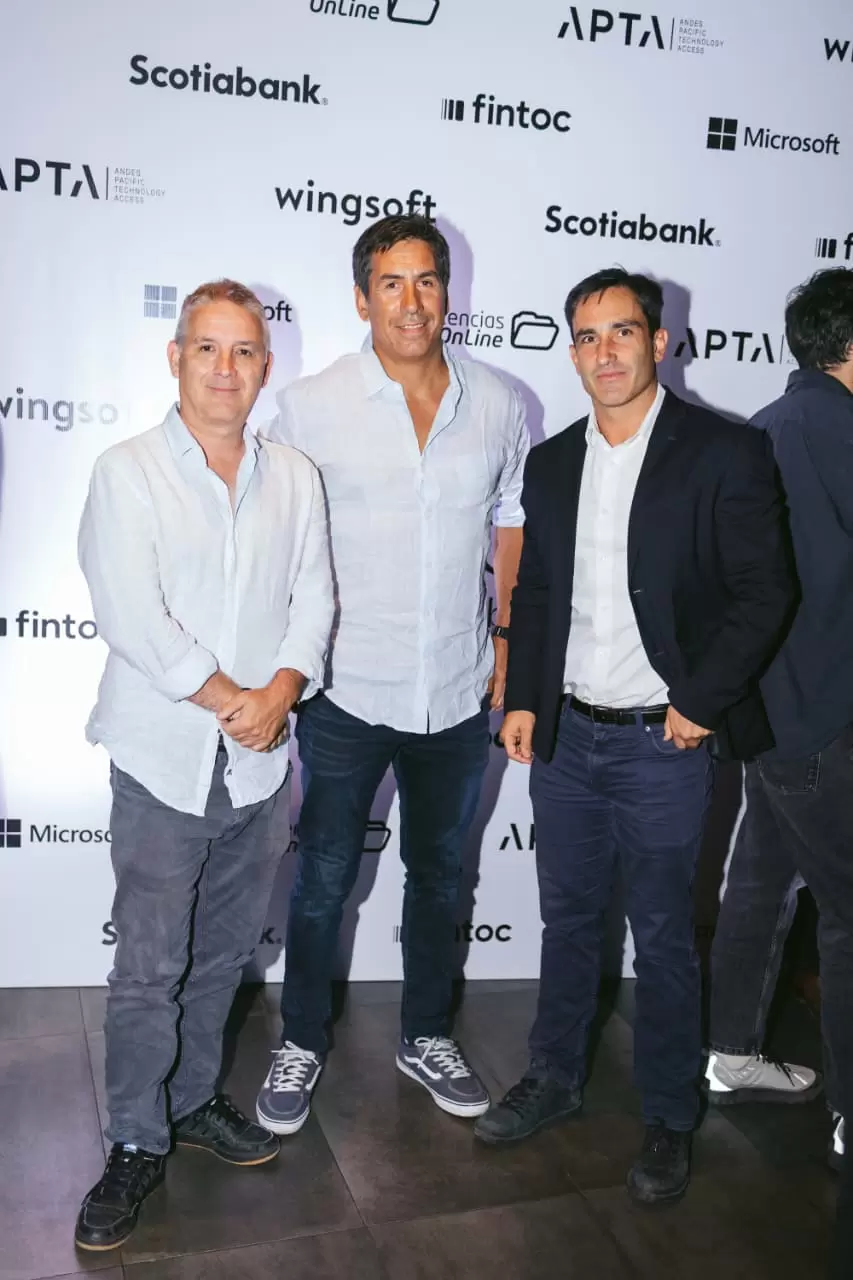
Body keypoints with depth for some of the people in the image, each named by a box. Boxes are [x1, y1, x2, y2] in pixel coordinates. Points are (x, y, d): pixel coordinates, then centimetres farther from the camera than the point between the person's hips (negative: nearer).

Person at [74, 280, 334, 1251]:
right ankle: (137, 1144, 20)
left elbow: (314, 599, 4)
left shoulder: (295, 478, 8)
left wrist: (280, 692, -12)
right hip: (164, 758, -4)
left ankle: (193, 1100, 36)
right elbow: (132, 616, -13)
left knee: (223, 954, 17)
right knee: (149, 968, 3)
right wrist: (229, 700, -14)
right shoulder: (127, 472, -4)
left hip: (260, 762, 4)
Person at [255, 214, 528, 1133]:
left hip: (458, 692, 3)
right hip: (345, 689, -2)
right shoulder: (311, 406, -7)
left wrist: (509, 639, 7)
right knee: (323, 879, 10)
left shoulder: (498, 406, 0)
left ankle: (425, 1036, 38)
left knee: (439, 872, 18)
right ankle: (302, 1041, 32)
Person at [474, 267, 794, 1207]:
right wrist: (523, 699, 6)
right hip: (565, 737, 5)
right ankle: (553, 1079, 37)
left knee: (662, 939, 8)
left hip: (662, 744, -4)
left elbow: (763, 593, -9)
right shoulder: (550, 463, 7)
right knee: (568, 920, 18)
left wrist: (701, 703, -13)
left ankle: (668, 1121, 27)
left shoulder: (725, 455, -9)